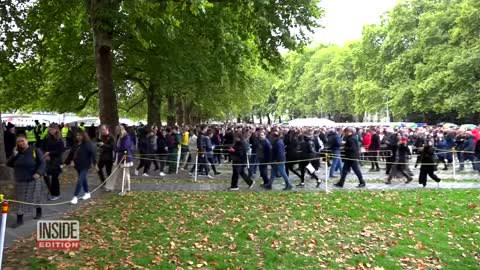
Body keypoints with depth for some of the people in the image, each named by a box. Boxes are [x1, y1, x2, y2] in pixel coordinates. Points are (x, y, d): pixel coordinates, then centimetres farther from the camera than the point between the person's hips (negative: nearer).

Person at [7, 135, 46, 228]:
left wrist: (38, 173, -29)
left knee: (35, 197, 13)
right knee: (20, 200, 5)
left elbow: (42, 163, -14)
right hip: (20, 181, 4)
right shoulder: (17, 153, 4)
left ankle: (39, 212, 37)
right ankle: (19, 220, 10)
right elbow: (9, 164, 3)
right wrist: (14, 156, -12)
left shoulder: (35, 151, -10)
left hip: (33, 180, -4)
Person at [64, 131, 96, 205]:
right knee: (83, 179, 19)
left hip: (85, 166, -7)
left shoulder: (88, 144, -13)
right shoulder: (76, 145, 7)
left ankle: (75, 197, -8)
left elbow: (93, 153, -17)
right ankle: (87, 193, 34)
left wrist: (94, 163, -22)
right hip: (78, 165, 7)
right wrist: (66, 163, 14)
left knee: (80, 181, -10)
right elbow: (71, 154, 13)